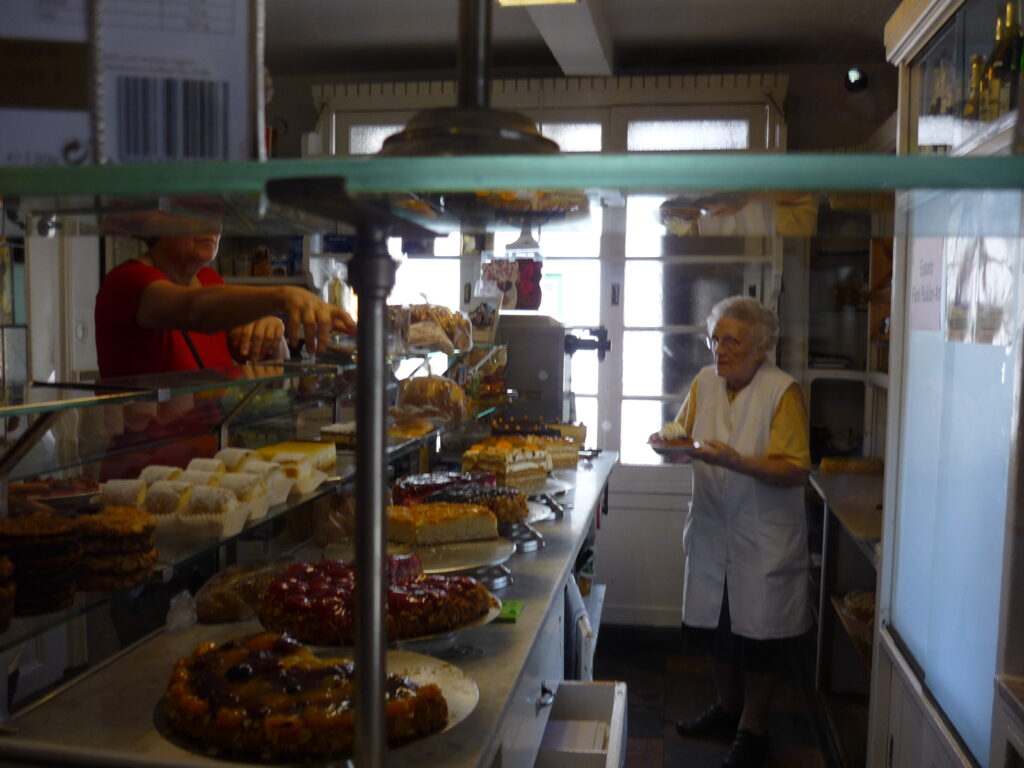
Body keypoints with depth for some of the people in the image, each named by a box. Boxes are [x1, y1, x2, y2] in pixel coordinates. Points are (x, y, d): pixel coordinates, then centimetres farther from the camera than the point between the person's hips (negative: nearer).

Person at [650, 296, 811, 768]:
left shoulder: (782, 391, -15)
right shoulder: (705, 382, 2)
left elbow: (795, 470, -20)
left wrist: (735, 461, -32)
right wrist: (670, 442, -12)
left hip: (764, 538, -5)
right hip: (713, 528, 5)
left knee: (759, 635, 7)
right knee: (715, 625, 17)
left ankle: (752, 727, 27)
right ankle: (727, 708, 40)